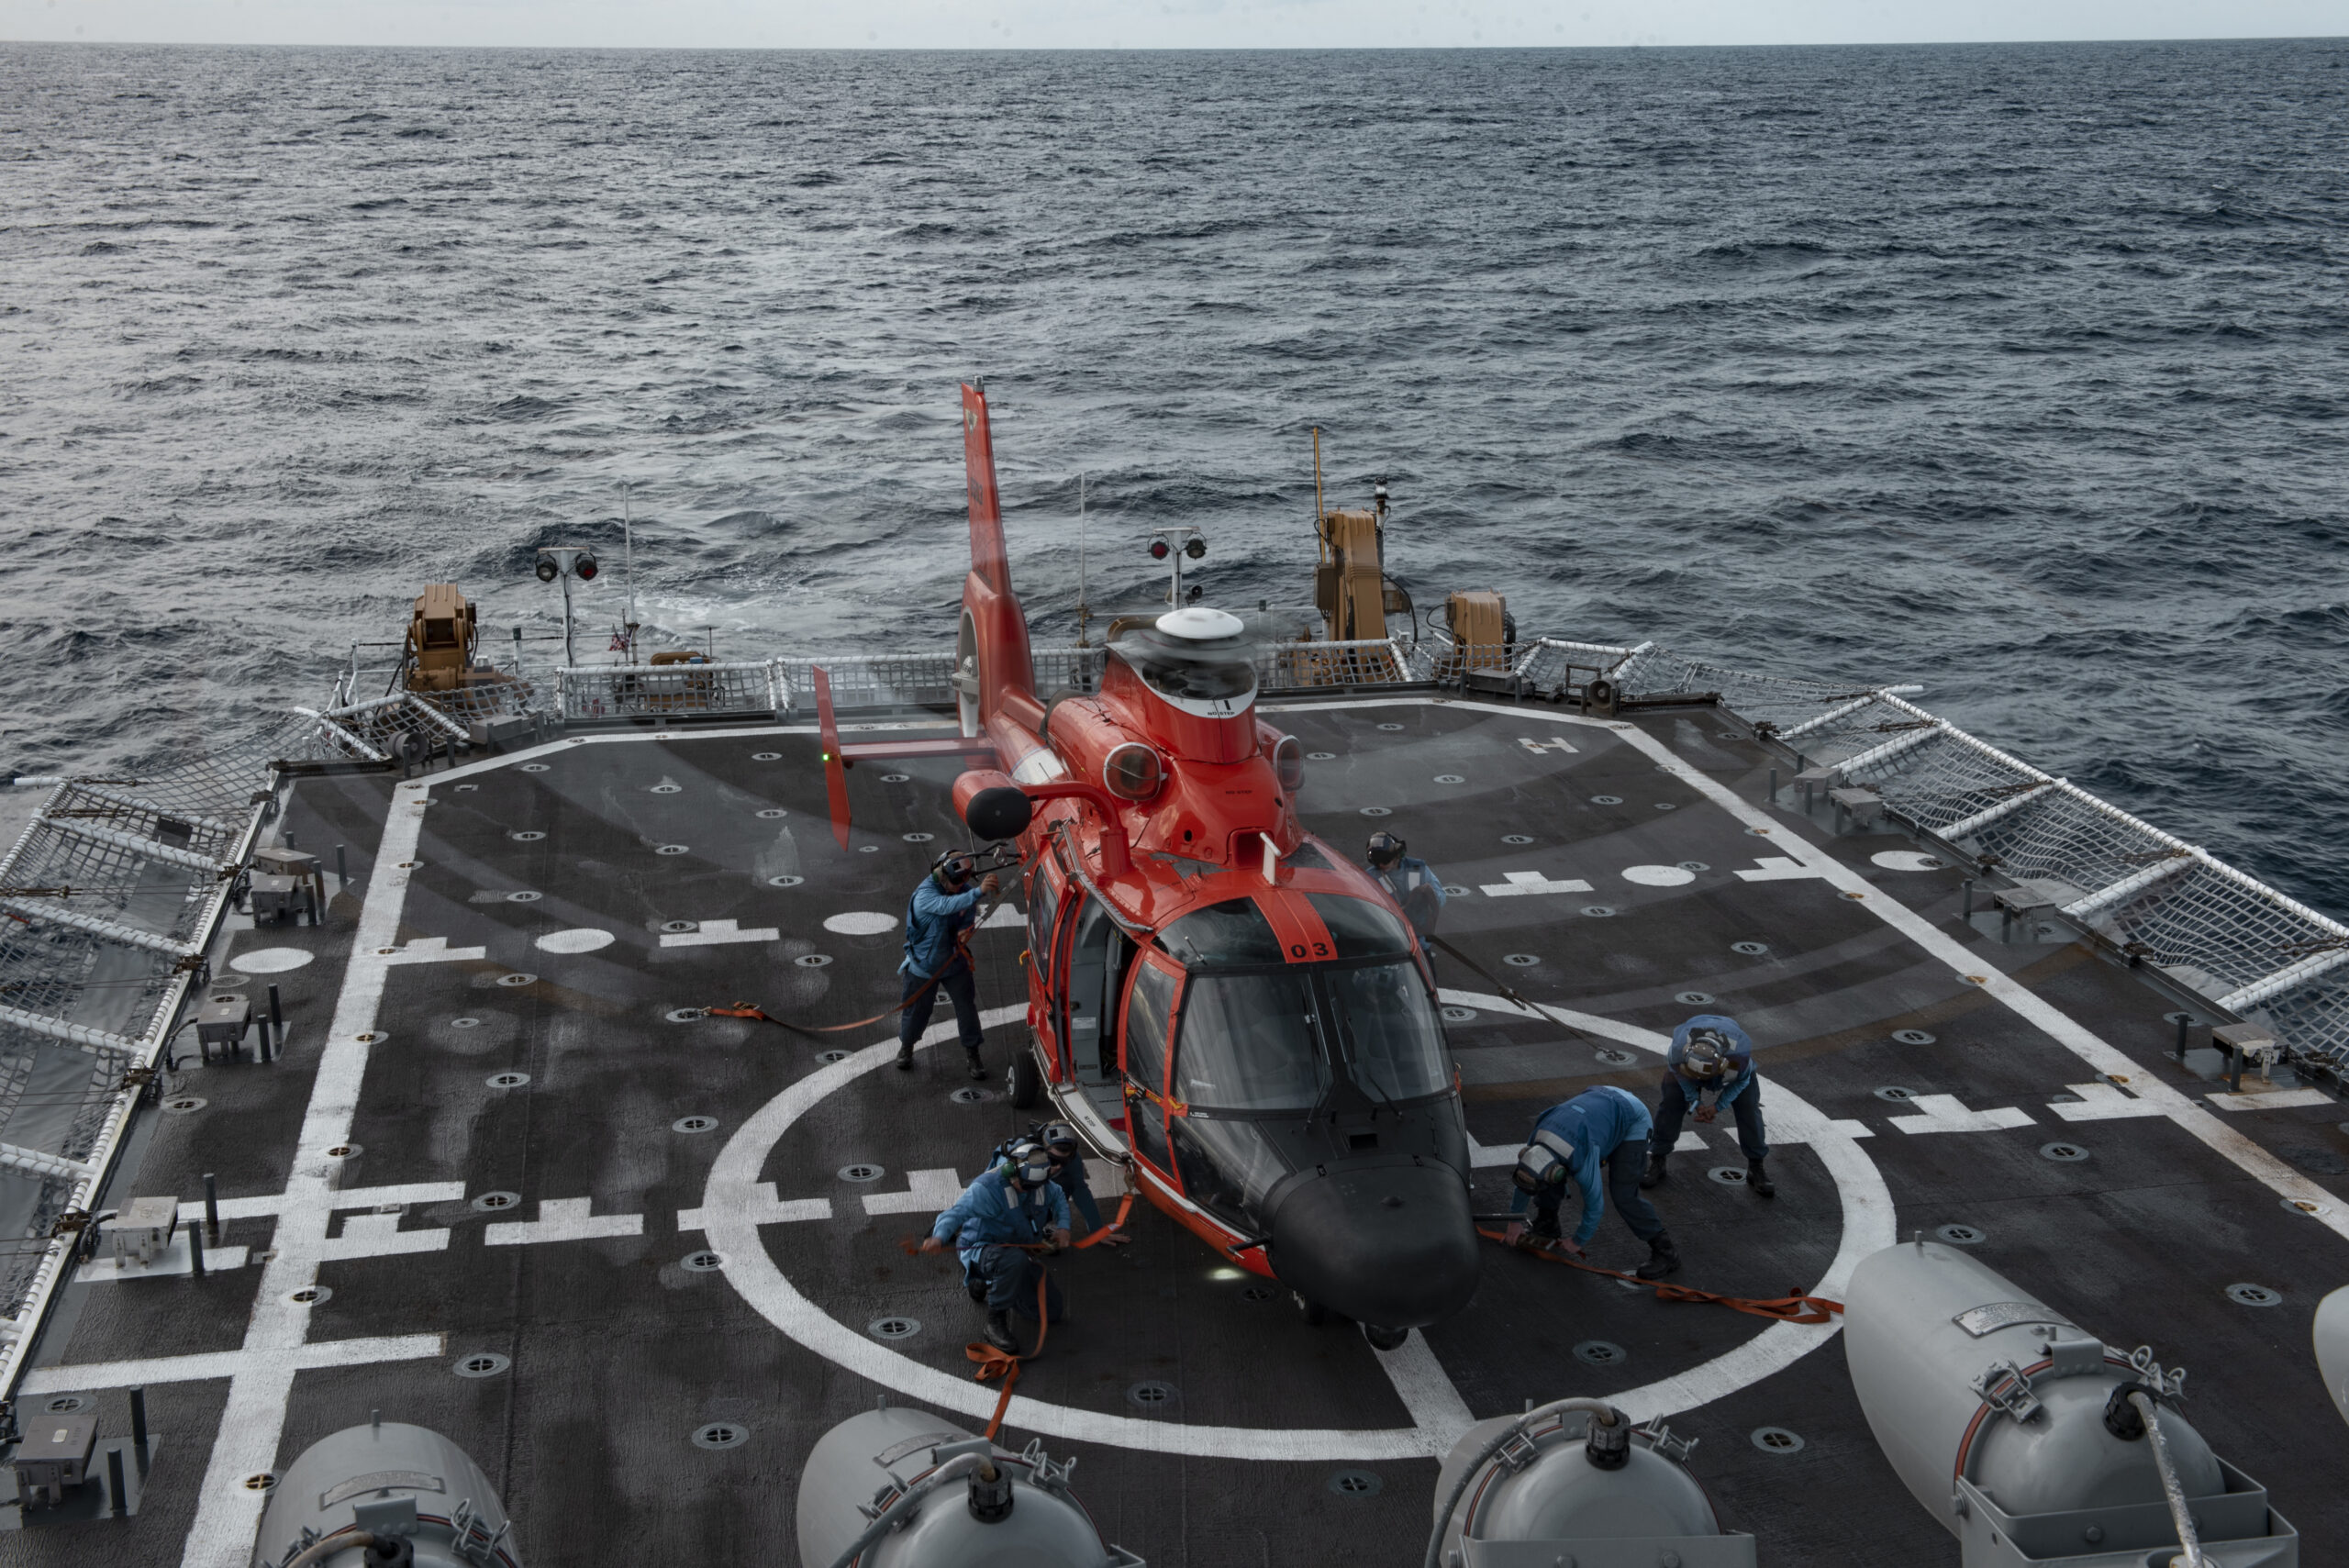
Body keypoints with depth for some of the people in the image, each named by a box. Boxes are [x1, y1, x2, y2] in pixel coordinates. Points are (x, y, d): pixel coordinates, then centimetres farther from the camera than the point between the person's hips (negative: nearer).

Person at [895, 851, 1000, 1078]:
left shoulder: (963, 889, -11)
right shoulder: (925, 894, -29)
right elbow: (947, 905, -49)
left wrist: (964, 930, -20)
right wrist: (979, 892, -63)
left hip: (955, 962, 4)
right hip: (924, 964, -4)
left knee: (967, 1008, 5)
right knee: (917, 1010, 12)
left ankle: (973, 1055, 23)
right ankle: (906, 1046, 41)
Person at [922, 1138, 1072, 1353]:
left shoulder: (1042, 1183, -4)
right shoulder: (988, 1187, -27)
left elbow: (1058, 1197, 20)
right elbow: (957, 1213, -38)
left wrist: (1063, 1226, 3)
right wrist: (939, 1237, -58)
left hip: (1018, 1249, 8)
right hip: (981, 1251, -8)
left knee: (1050, 1312, 7)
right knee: (1014, 1259, -43)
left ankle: (984, 1285, 27)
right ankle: (995, 1323, -24)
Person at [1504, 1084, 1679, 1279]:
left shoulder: (1583, 1162, -37)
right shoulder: (1537, 1140, -18)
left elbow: (1594, 1206, -22)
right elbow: (1522, 1178, 1)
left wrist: (1578, 1243, -6)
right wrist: (1515, 1220, 12)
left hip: (1633, 1120, -7)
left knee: (1624, 1194, -18)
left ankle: (1664, 1252, -8)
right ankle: (1546, 1224, 19)